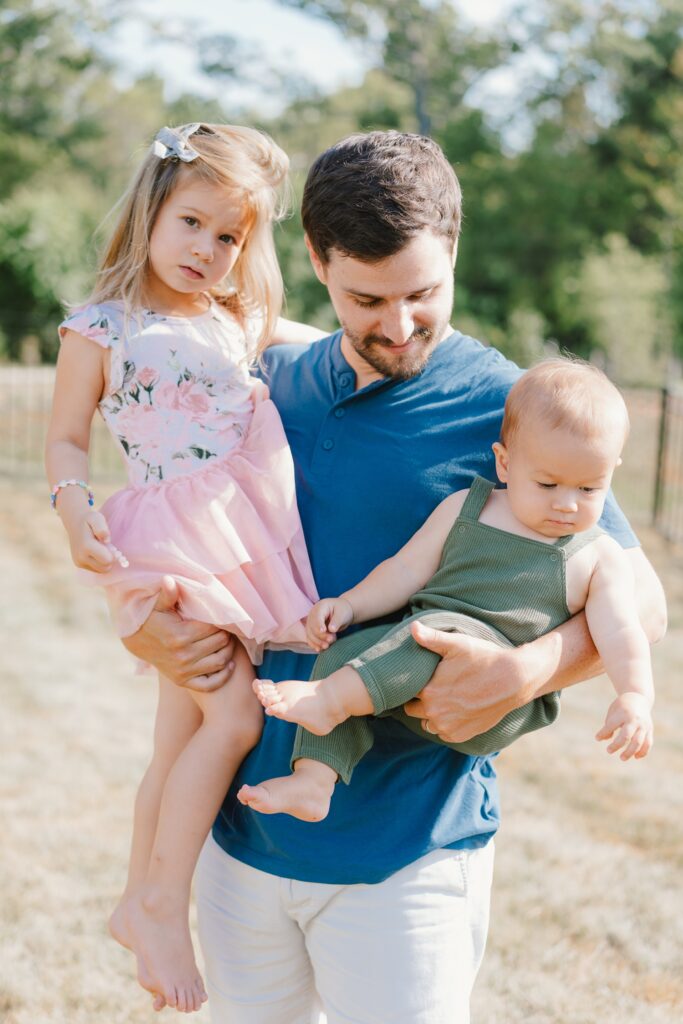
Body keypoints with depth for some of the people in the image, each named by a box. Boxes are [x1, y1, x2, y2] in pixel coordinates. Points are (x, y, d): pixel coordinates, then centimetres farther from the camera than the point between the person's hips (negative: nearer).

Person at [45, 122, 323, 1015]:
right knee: (232, 717, -17)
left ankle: (141, 902, 27)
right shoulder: (99, 328, -2)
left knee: (181, 739, 13)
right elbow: (66, 440, 0)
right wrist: (77, 508, -17)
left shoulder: (242, 322, 13)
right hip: (175, 552, -6)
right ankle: (163, 903, -3)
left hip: (244, 537, 6)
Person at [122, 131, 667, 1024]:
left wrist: (522, 674, -24)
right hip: (244, 831, 5)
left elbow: (639, 601, -6)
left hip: (406, 853, -4)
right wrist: (142, 624, -6)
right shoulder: (266, 389, 5)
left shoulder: (507, 410, -9)